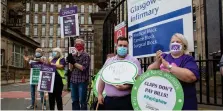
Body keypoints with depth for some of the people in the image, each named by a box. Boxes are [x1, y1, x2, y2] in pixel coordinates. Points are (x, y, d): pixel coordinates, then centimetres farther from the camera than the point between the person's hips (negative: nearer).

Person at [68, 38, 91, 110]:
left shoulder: (86, 56, -5)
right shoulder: (74, 56, 13)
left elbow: (83, 68, -15)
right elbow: (71, 69, 12)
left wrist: (74, 62, -15)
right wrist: (70, 62, -5)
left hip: (82, 81, -6)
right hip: (73, 80, 6)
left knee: (82, 101, 0)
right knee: (74, 101, 12)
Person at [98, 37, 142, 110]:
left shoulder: (134, 61, 0)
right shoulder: (109, 61, 14)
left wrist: (126, 87, -21)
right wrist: (100, 94, 10)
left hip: (126, 100, -4)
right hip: (109, 100, 4)